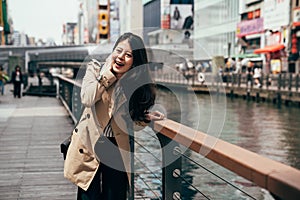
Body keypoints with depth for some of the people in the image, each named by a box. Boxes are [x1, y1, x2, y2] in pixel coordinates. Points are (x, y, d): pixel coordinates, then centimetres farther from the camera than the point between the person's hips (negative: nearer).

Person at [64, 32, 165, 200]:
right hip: (90, 146, -1)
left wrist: (146, 118, -13)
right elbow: (87, 98, -22)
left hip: (117, 150, 1)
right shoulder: (96, 69, -3)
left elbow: (131, 123, 7)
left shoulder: (137, 83, 0)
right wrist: (108, 73, -16)